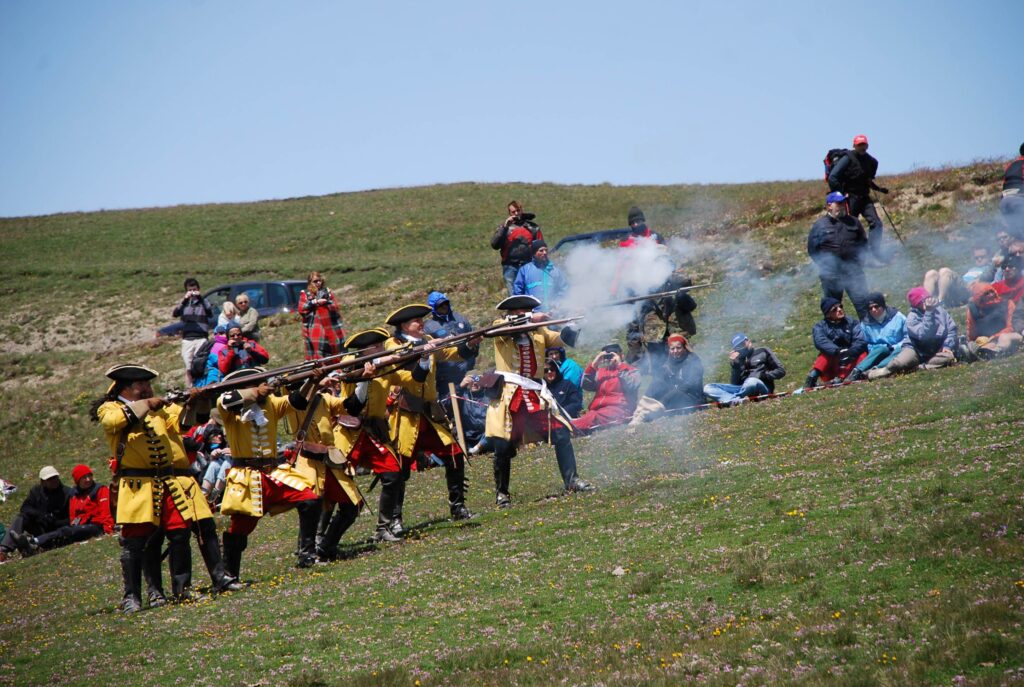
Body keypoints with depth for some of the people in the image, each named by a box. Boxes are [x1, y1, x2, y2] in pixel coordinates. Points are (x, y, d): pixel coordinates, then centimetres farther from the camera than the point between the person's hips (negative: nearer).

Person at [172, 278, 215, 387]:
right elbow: (174, 314, -1)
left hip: (201, 338, -1)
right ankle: (189, 389, -2)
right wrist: (184, 300, -12)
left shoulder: (203, 302, 12)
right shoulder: (184, 303, 14)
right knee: (188, 368, -3)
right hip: (187, 339, 2)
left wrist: (201, 298, -11)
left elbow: (211, 314, -4)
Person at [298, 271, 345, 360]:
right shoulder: (305, 294, 5)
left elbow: (335, 308, 12)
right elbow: (301, 309, -7)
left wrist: (327, 301, -5)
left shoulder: (328, 292, 13)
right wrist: (315, 302, -12)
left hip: (329, 328, 3)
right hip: (314, 329, -3)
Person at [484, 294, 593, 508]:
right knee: (503, 446, -3)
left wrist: (573, 329, -20)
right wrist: (531, 319, -32)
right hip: (508, 395, -4)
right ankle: (501, 493, 11)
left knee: (562, 434, -5)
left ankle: (571, 480, 4)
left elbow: (564, 339, 0)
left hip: (536, 395, 4)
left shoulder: (538, 332, 12)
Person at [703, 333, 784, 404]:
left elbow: (781, 371, 9)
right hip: (742, 389, 4)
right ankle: (737, 400, -40)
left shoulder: (763, 352, 17)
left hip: (762, 388, -4)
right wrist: (734, 364, 0)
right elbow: (734, 384, 10)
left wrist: (763, 375, -4)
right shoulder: (738, 359, 24)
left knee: (751, 382, -43)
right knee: (707, 388, -16)